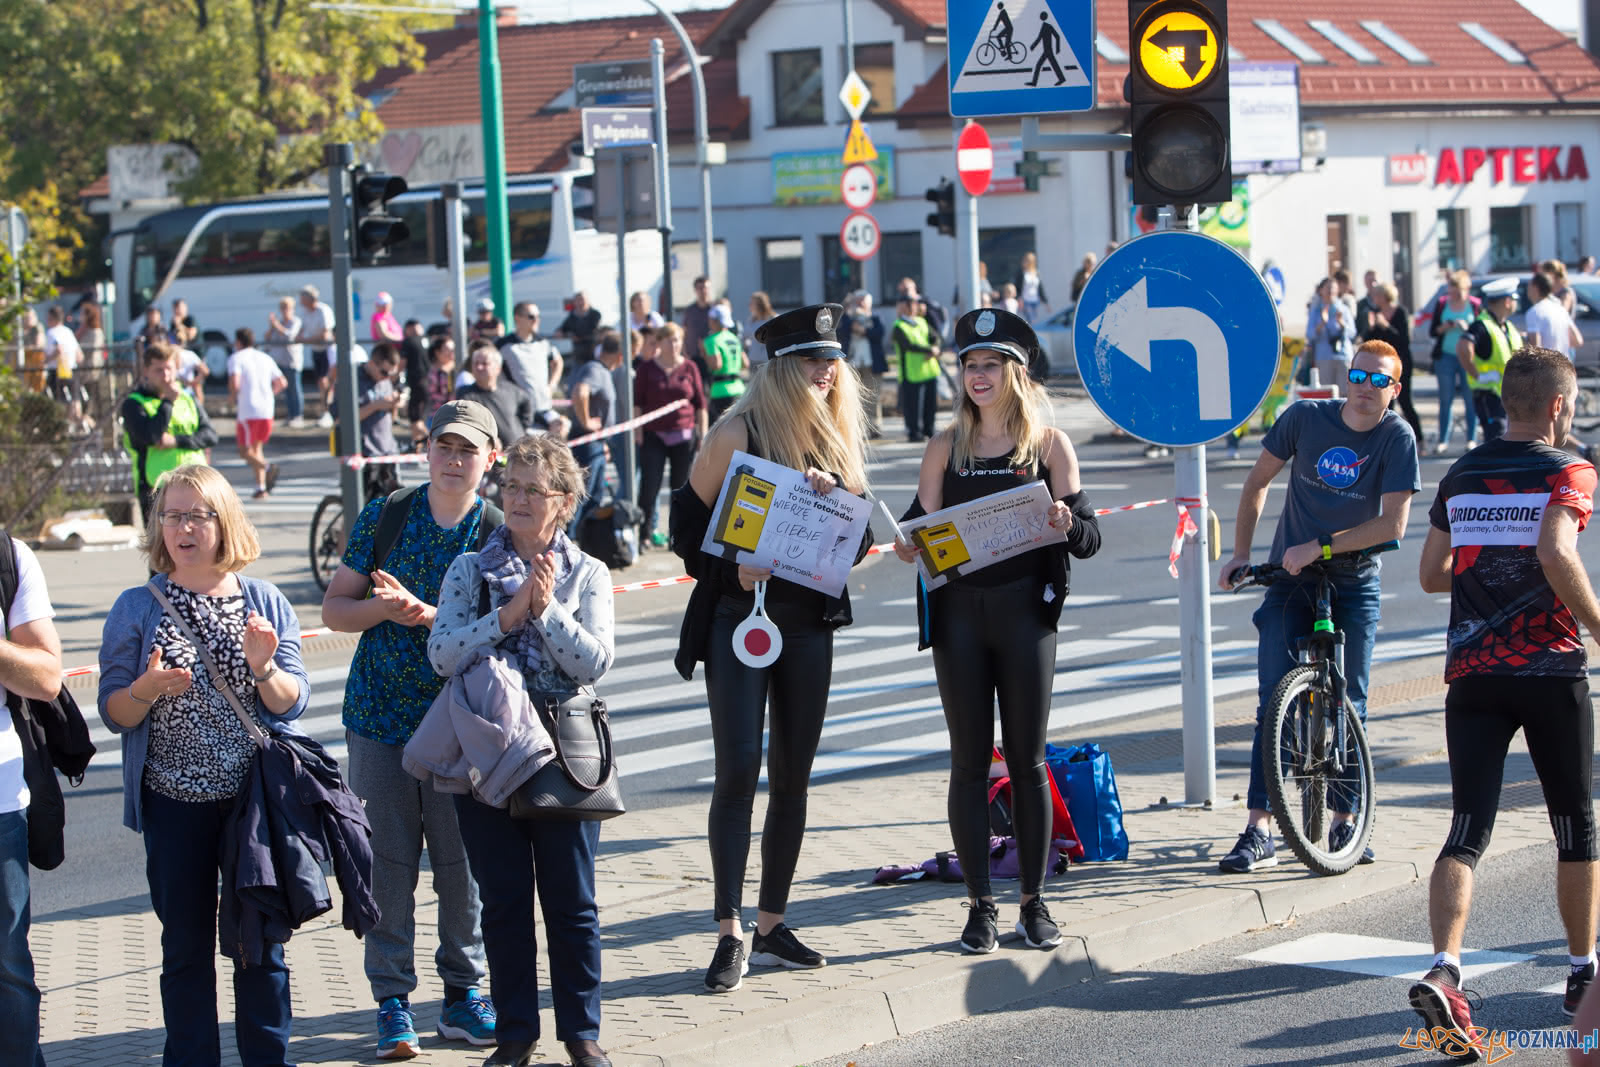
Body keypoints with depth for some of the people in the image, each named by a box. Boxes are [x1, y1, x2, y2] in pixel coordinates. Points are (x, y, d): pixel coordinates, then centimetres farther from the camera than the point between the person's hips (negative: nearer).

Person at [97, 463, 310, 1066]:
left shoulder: (265, 604, 3)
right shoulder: (137, 610, 1)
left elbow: (293, 703, 1)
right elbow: (114, 714, 1)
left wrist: (265, 670, -18)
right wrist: (146, 690, -19)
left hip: (254, 799, 0)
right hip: (174, 803, 0)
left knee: (261, 940, 6)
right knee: (186, 944, 8)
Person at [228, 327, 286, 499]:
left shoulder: (236, 358, -2)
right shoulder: (266, 358, 15)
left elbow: (235, 383, -18)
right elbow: (282, 383, 12)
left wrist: (233, 397, 1)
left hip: (247, 410, -6)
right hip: (267, 410, 6)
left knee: (245, 451, 2)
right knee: (257, 448, 18)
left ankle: (267, 467, -26)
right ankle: (261, 487, 8)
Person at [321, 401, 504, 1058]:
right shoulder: (383, 518, 4)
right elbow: (334, 609, 5)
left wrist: (422, 613, -22)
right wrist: (384, 608, -14)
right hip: (380, 715, 1)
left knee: (460, 860, 4)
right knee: (389, 861, 1)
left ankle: (463, 992, 17)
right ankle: (392, 999, 8)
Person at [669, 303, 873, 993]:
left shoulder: (837, 436, 9)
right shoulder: (741, 433, -7)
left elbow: (858, 539, 8)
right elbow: (688, 519, -6)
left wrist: (834, 497, -10)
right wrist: (730, 571, -18)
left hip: (809, 622, 6)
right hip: (740, 620, -6)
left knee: (793, 776, 8)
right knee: (739, 770, -11)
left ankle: (772, 928, 17)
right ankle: (730, 935, -10)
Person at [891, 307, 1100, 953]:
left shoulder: (1048, 443, 2)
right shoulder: (946, 447, 8)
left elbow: (1089, 537, -1)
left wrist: (1066, 523, -23)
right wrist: (908, 548, -11)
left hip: (1025, 609, -2)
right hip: (959, 611, 2)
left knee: (1027, 760, 3)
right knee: (969, 761, 2)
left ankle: (1034, 902, 11)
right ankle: (980, 905, 8)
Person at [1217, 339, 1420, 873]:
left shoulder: (1397, 438, -11)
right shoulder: (1305, 418, -5)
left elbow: (1392, 524, -18)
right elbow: (1258, 481, 7)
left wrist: (1320, 546, -22)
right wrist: (1240, 553, 0)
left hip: (1353, 587, -1)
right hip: (1290, 582, 1)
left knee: (1348, 706, 2)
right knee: (1274, 702, -8)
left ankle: (1345, 823, 16)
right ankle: (1258, 831, -11)